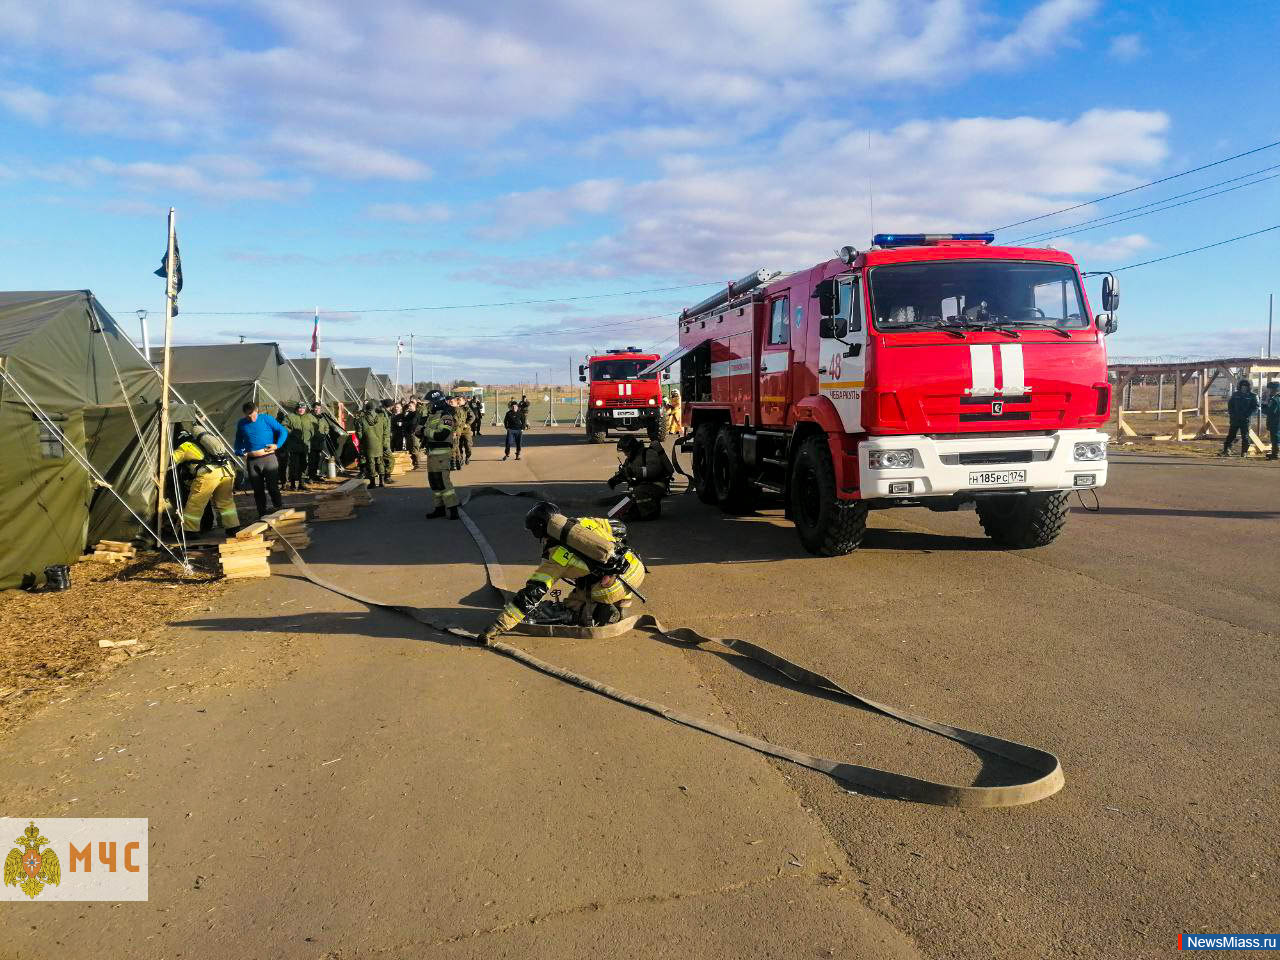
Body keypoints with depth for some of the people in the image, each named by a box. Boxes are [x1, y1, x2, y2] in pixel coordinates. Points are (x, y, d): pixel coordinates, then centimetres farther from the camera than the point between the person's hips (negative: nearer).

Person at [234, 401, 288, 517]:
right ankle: (262, 515, 16)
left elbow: (283, 431, 1)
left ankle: (280, 511, 6)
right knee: (258, 490, 8)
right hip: (252, 461, 3)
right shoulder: (241, 424, 11)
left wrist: (277, 445, -11)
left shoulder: (266, 418, 0)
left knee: (273, 487, -5)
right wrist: (240, 452, 8)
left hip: (268, 458, -3)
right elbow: (239, 440, 25)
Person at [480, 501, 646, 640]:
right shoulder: (584, 522, 15)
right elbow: (620, 528, 27)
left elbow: (531, 595, -4)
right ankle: (622, 603, 23)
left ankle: (606, 614, -4)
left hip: (612, 588, -5)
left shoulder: (553, 558, 1)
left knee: (572, 606, 20)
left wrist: (499, 626, -2)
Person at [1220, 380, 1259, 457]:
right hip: (1235, 419, 2)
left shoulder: (1252, 396, -1)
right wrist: (1231, 413, 3)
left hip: (1245, 420, -2)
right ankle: (1226, 450, 4)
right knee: (1230, 435, 2)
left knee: (1245, 436, 4)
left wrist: (1248, 414, -15)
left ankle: (1244, 452, 10)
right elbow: (1230, 405, 15)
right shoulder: (1235, 395, 7)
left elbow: (1255, 408, -3)